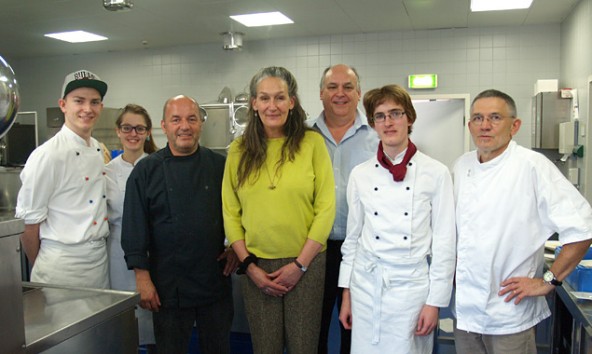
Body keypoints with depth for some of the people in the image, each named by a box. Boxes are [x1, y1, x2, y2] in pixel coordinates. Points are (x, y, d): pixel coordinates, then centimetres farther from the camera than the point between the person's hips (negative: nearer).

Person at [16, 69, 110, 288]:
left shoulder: (98, 151, 6)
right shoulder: (47, 155, -16)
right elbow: (29, 222, -10)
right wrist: (42, 270, 1)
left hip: (100, 260, 7)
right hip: (62, 267, -7)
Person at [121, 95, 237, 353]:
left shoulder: (220, 165, 1)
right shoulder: (146, 170, -3)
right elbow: (134, 228, -4)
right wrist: (142, 276, -7)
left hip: (216, 281, 2)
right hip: (168, 287, -1)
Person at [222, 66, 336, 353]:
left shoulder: (312, 143, -4)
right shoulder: (239, 150, 3)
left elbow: (326, 208, -6)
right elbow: (230, 213, 4)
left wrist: (300, 265, -8)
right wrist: (249, 265, -4)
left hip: (305, 263, -2)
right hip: (256, 266, 2)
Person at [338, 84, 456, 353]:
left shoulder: (436, 173, -7)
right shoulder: (360, 174, 1)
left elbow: (445, 242, -4)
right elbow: (353, 236, 7)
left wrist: (435, 301, -4)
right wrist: (346, 292, 9)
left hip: (411, 284, -2)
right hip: (366, 283, 3)